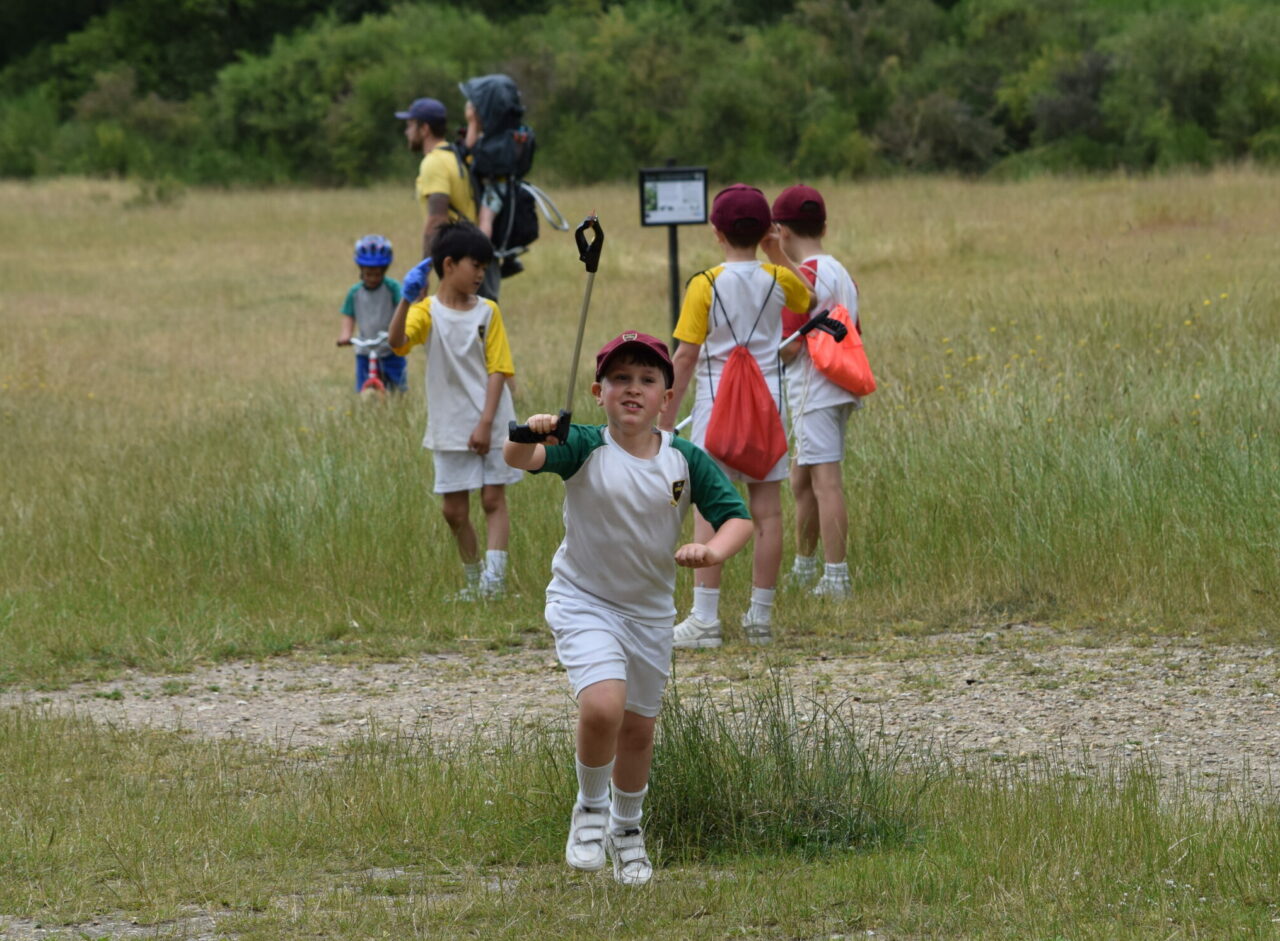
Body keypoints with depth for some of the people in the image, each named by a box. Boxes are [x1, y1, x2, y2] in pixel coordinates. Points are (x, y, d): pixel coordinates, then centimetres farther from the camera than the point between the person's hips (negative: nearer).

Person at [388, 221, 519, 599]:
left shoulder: (487, 311, 1)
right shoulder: (428, 312, -3)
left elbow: (497, 369, -2)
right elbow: (397, 341, -23)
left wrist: (485, 422, -12)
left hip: (491, 425, 0)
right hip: (450, 427, 0)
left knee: (493, 498, -5)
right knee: (454, 510, 4)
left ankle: (494, 578, -9)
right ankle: (474, 580, 18)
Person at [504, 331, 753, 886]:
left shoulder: (687, 460, -7)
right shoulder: (584, 448, -15)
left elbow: (738, 517, -6)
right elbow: (518, 459, -30)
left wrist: (714, 549, -28)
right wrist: (528, 435, -54)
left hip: (650, 610, 4)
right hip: (583, 600, -4)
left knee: (639, 728, 14)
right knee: (603, 705, -26)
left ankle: (627, 828, 41)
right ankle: (590, 809, 1)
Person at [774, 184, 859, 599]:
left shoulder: (805, 278, -14)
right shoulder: (842, 274, 13)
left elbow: (787, 348, -15)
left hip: (814, 390, -9)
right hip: (840, 388, 9)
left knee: (825, 482, -10)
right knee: (802, 479, 18)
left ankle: (836, 576, -14)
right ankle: (803, 568, 27)